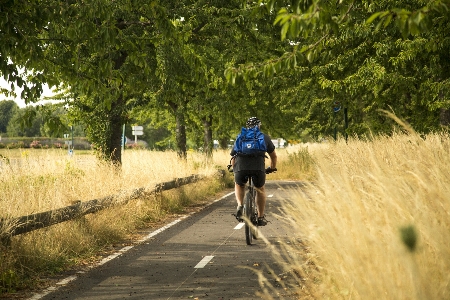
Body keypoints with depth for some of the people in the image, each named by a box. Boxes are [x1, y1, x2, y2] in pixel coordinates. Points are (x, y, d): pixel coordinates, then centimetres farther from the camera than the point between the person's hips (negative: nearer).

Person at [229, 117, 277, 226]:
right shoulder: (265, 137, 26)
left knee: (239, 185, 31)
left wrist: (235, 170, 49)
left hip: (240, 167, 1)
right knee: (260, 189, 26)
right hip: (258, 166, -1)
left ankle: (240, 205, 8)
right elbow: (273, 156, 36)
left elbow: (233, 157, 32)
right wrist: (273, 168, 54)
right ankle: (261, 217, 26)